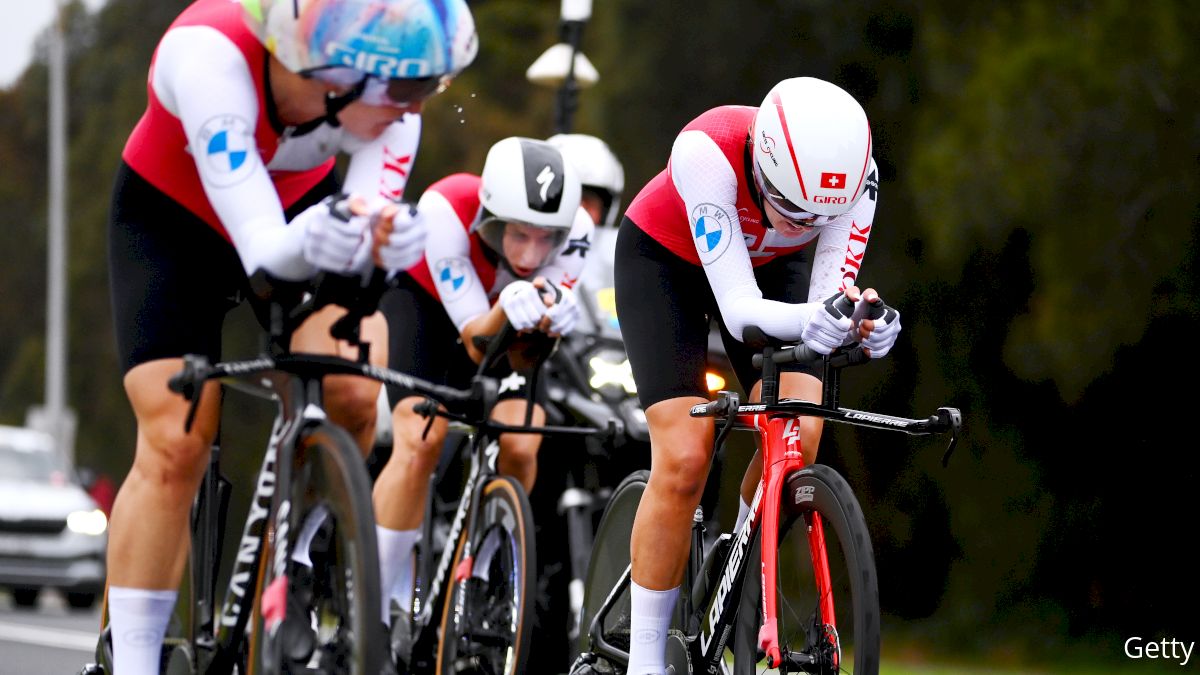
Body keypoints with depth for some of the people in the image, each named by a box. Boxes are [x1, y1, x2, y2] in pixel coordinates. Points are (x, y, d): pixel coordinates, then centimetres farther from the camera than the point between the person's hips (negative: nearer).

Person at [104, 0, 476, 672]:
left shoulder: (390, 93, -29)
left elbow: (376, 210, -32)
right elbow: (263, 250, -44)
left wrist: (381, 236, -56)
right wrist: (307, 243, -66)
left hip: (302, 204, 3)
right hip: (172, 218, -3)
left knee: (350, 394, -20)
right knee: (174, 449, -15)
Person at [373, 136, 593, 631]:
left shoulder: (573, 231, -32)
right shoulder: (447, 210, -40)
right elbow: (478, 344, -37)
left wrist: (548, 317, -55)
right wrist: (506, 311, -58)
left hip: (505, 324, 3)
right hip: (424, 299, -3)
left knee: (519, 447, -18)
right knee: (420, 439, -23)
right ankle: (370, 607, -15)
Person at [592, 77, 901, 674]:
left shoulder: (854, 174, -31)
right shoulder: (709, 153, -41)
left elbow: (832, 294, -30)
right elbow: (739, 310, -43)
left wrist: (860, 324, -54)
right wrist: (808, 319, -63)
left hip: (774, 266, 3)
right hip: (665, 260, -3)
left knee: (797, 435, -20)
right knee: (684, 461, -18)